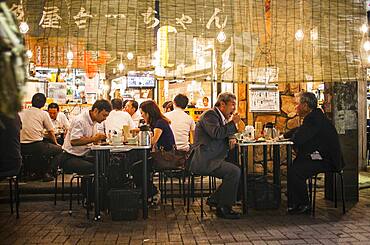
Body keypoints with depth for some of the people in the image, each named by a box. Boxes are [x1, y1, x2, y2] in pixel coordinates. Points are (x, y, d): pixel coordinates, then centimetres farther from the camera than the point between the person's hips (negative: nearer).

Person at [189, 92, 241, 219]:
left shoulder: (221, 117, 20)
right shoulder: (210, 114, -10)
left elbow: (223, 135, 30)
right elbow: (216, 133, -26)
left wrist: (231, 139, 6)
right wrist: (233, 123, -15)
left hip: (212, 160, 10)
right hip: (204, 161, -10)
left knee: (236, 171, 3)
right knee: (234, 171, -21)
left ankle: (214, 199, 10)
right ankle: (223, 208, -10)